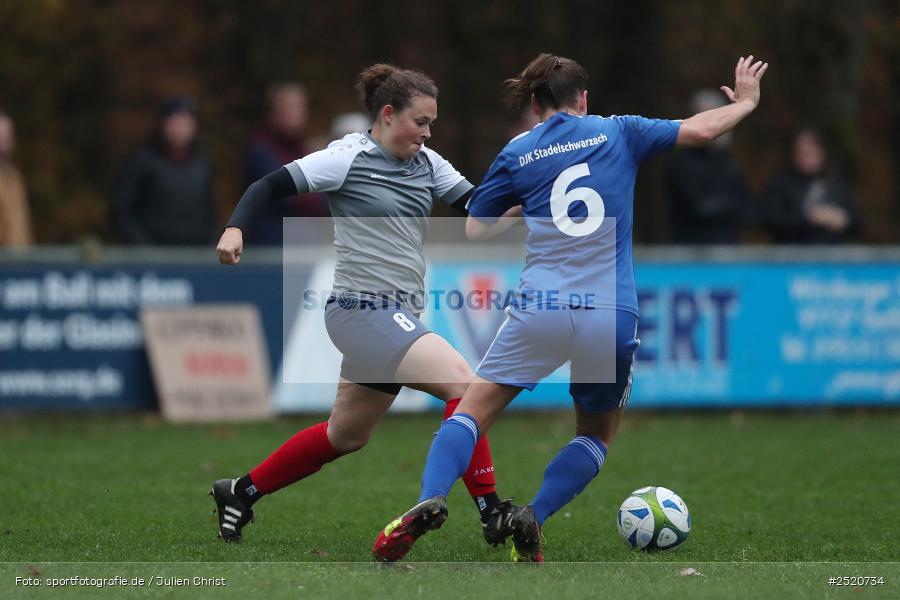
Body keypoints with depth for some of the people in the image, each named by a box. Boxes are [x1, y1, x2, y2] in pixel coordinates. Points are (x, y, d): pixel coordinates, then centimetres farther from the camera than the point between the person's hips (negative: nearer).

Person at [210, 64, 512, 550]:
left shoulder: (427, 164, 10)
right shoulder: (348, 159, -9)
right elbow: (271, 186, -9)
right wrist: (236, 227, -24)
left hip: (397, 316, 9)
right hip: (363, 310, -9)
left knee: (346, 436, 18)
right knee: (460, 380, -22)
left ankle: (241, 492, 33)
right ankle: (491, 511, -18)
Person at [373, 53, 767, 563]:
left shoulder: (517, 155, 10)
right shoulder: (617, 133, 9)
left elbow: (475, 230, 14)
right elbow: (702, 129, 10)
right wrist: (744, 103, 28)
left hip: (541, 309, 0)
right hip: (611, 316, 0)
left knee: (474, 411, 7)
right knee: (598, 436, 20)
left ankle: (430, 501, -18)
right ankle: (533, 519, -2)